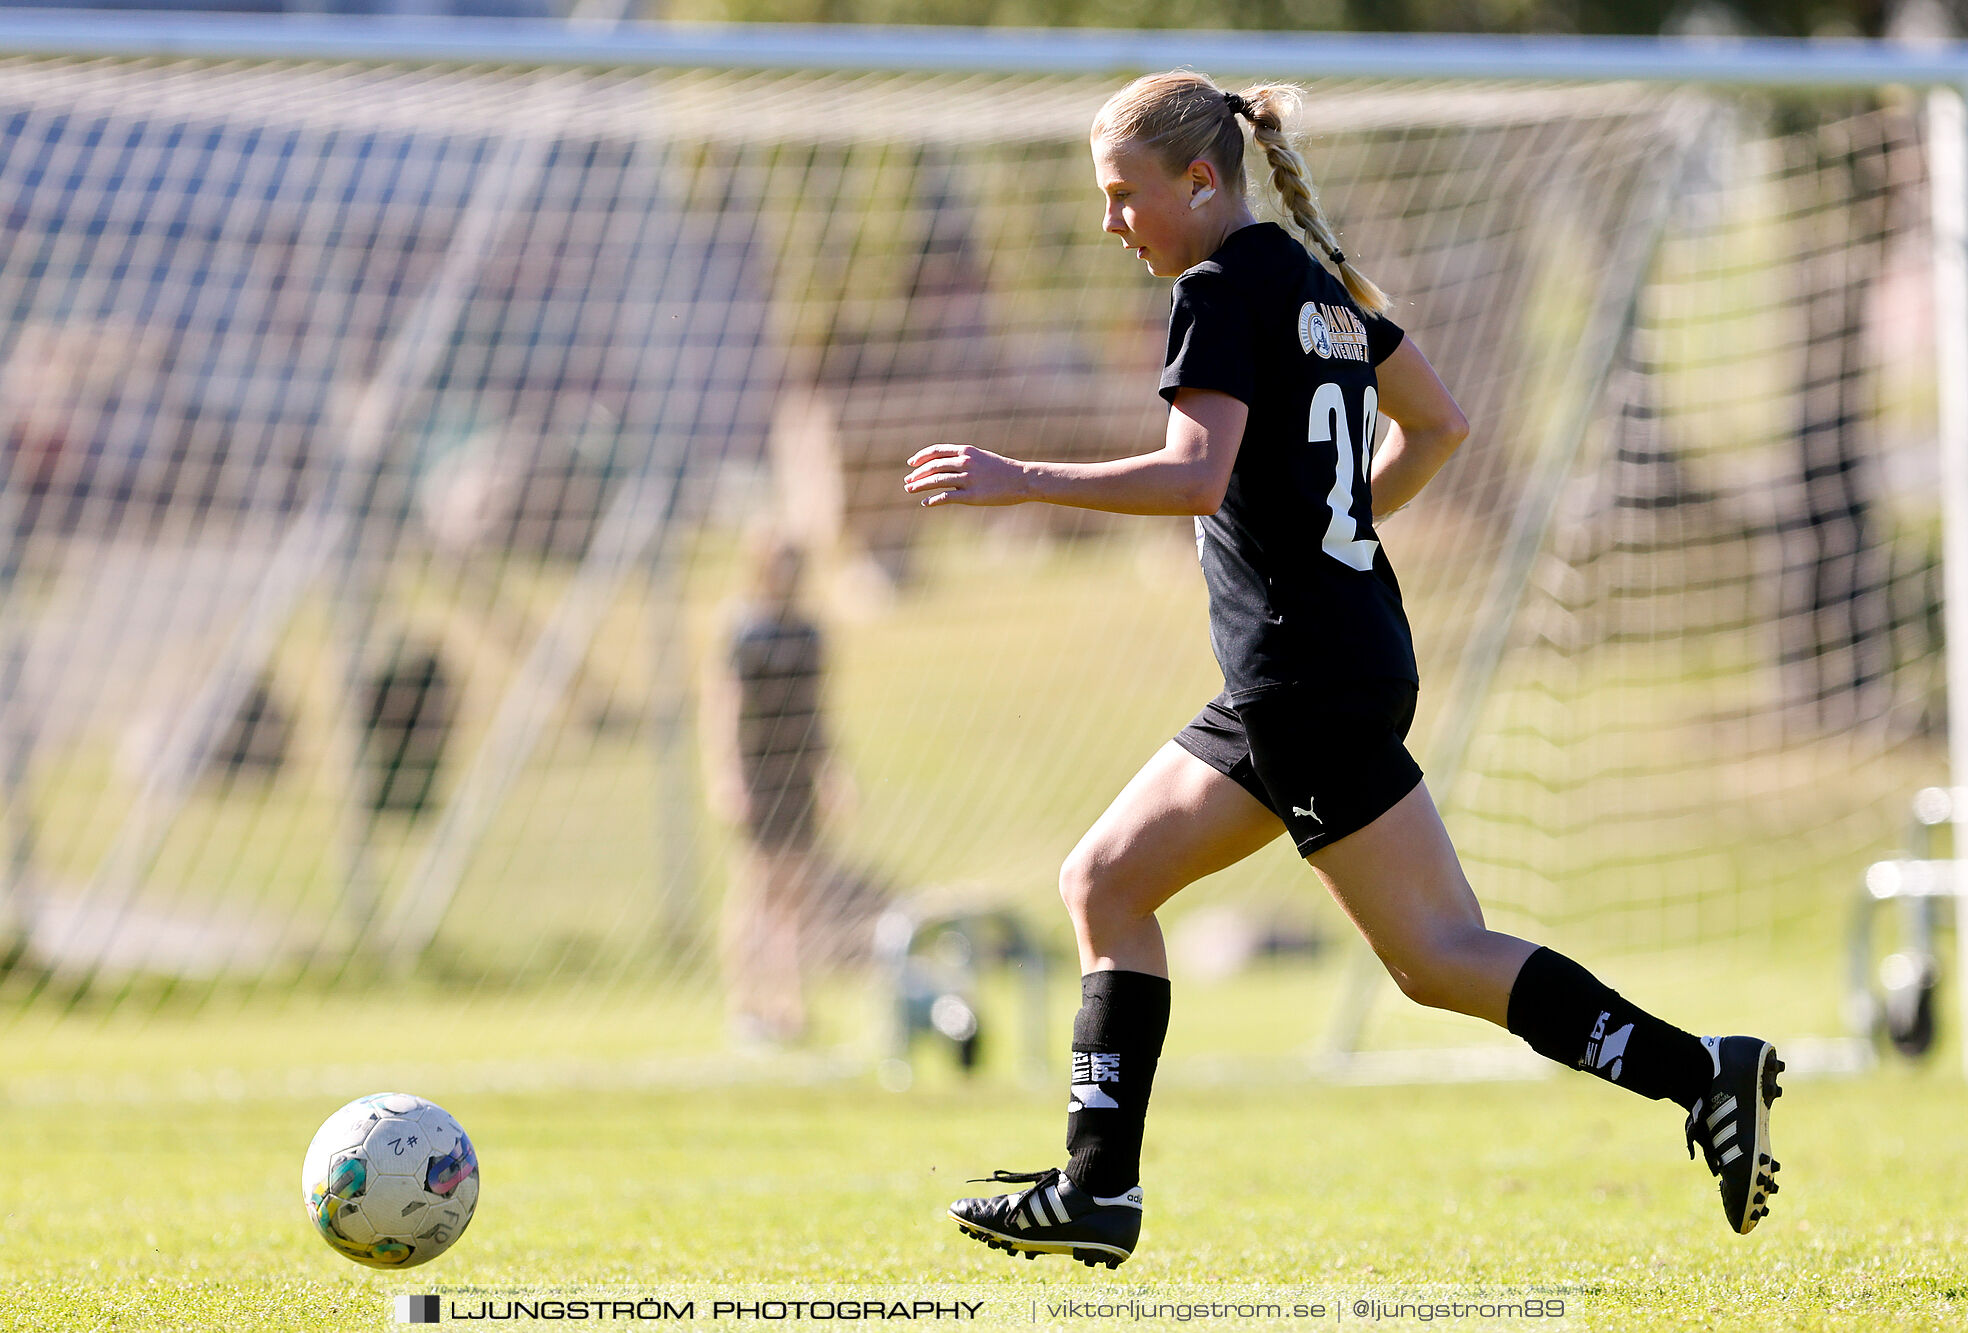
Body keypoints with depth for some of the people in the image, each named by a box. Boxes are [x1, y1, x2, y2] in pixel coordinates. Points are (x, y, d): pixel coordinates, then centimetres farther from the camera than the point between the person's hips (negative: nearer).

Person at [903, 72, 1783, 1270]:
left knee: (1438, 956, -9)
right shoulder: (1319, 280, 17)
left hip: (1307, 673, -10)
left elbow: (1196, 474, -23)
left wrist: (1020, 481, -19)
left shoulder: (1223, 291, -11)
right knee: (1105, 881, 10)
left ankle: (1703, 1074, -12)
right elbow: (1439, 426, 25)